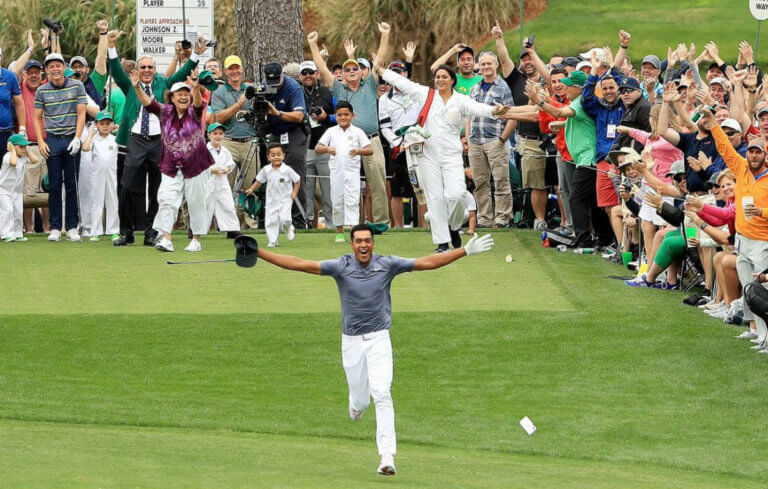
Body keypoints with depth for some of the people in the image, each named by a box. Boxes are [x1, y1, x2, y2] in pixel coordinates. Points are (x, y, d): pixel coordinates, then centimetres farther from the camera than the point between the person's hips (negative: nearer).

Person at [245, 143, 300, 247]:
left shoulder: (287, 170, -10)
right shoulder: (266, 170, -1)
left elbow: (297, 181, 0)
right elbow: (259, 181, 13)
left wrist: (294, 192, -7)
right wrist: (252, 189, 5)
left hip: (285, 199, -3)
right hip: (271, 200, 3)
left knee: (284, 219, -17)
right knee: (270, 221, -1)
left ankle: (289, 229, 18)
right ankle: (272, 241, 11)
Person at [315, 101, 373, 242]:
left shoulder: (357, 132, 4)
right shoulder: (331, 132, 9)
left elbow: (370, 150, -1)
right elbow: (317, 148, 3)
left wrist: (358, 151, -21)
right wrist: (327, 149, -19)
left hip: (352, 171, -2)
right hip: (336, 171, 2)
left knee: (352, 201, -11)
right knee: (337, 202, 6)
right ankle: (339, 232, 18)